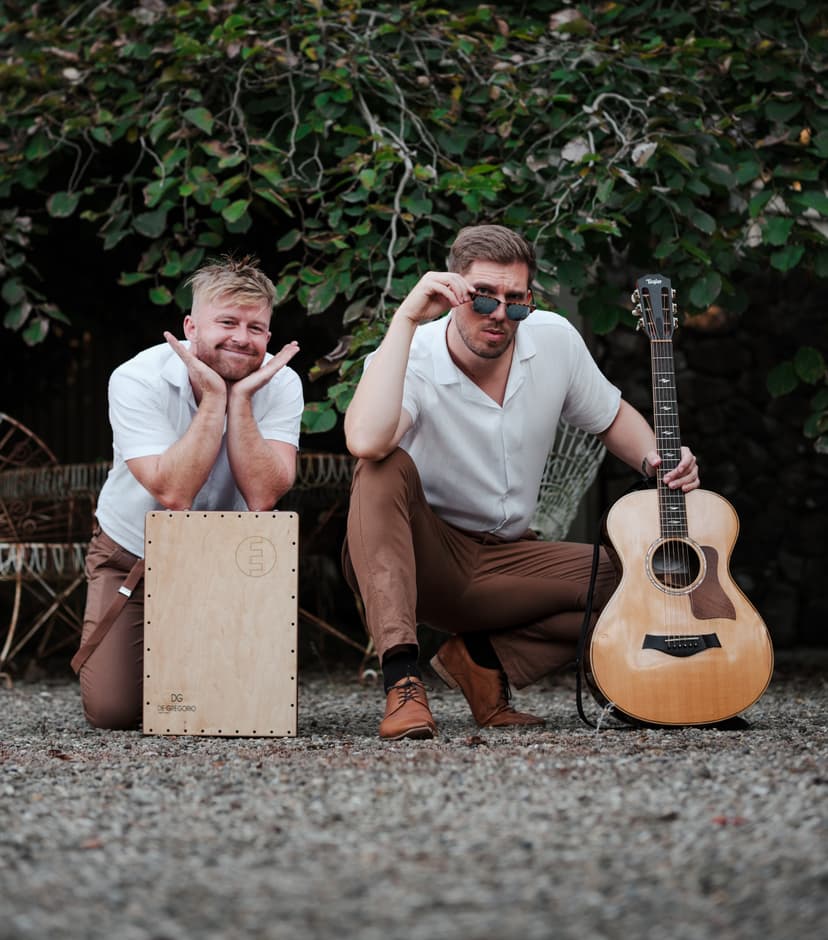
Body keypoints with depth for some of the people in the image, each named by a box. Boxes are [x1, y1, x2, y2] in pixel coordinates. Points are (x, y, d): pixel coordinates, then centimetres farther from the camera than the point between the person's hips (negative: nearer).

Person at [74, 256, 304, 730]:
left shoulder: (281, 384, -15)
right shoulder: (137, 380, -22)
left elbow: (262, 498, -28)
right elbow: (173, 494, -33)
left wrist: (240, 397, -31)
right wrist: (214, 397, -33)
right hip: (134, 556, -2)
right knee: (114, 708, -11)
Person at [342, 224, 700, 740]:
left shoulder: (555, 339, -5)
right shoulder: (412, 359, -20)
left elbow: (612, 417, 14)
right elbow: (366, 441, -43)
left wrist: (657, 459, -8)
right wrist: (406, 319, -38)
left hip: (506, 558, 5)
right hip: (420, 557, -4)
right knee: (386, 468, -36)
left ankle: (486, 657, -4)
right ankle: (402, 679, -40)